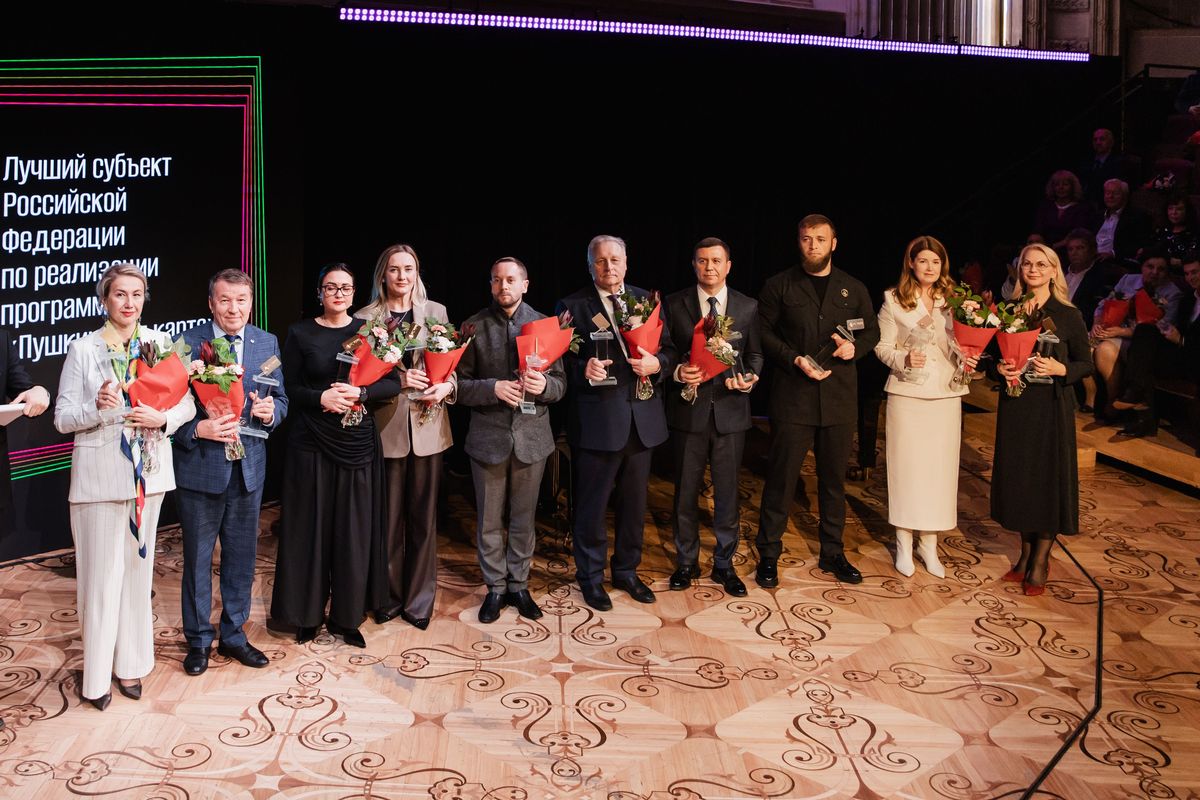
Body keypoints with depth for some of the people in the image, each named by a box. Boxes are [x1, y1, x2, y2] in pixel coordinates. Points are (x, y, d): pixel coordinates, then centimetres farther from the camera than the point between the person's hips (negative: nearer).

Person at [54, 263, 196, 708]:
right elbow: (63, 418, -3)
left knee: (138, 567, 11)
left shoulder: (161, 344, 3)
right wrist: (97, 406, -22)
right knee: (102, 573, 0)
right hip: (99, 473, -3)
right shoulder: (84, 350, -3)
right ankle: (97, 674, 13)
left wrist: (162, 418, -16)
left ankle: (130, 663, 24)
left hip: (148, 471, 3)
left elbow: (188, 404, 3)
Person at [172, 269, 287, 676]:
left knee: (241, 555, 14)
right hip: (201, 465, -3)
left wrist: (271, 411, -14)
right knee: (197, 558, 9)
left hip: (248, 466, 4)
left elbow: (280, 398, 8)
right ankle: (198, 639, 25)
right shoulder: (187, 343, -9)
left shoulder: (268, 343, 3)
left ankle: (233, 634, 30)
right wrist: (197, 429, -24)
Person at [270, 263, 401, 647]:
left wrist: (359, 392, -17)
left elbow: (392, 384, 0)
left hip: (357, 443, 1)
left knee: (354, 529, 4)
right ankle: (307, 614, 18)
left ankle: (346, 616, 16)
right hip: (311, 443, -1)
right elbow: (289, 389, 0)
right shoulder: (300, 333, 2)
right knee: (311, 527, 4)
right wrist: (320, 397, -18)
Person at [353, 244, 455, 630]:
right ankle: (389, 596, 23)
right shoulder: (366, 317, 0)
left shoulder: (436, 312, 6)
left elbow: (451, 364, 7)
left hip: (428, 427, 2)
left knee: (423, 518, 9)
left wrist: (447, 386, -14)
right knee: (389, 518, 7)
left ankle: (419, 599, 22)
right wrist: (398, 379, -19)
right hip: (386, 427, -2)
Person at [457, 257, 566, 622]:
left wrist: (544, 384, -20)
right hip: (488, 437, -1)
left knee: (523, 519, 11)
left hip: (531, 437, 1)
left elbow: (560, 384, 2)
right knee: (489, 521, 8)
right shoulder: (473, 327, -1)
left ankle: (519, 585, 25)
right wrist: (494, 388, -20)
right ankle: (495, 588, 22)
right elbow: (460, 386, -3)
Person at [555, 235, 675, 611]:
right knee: (591, 506, 5)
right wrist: (584, 369, -24)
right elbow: (561, 363, -5)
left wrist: (657, 362, -13)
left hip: (642, 420, 4)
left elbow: (669, 350, 9)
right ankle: (590, 577, 22)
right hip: (596, 421, -4)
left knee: (634, 503, 15)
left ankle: (627, 571, 32)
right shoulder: (572, 306, -2)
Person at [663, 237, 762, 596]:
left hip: (730, 409, 1)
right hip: (688, 409, -1)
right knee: (685, 492, 9)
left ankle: (724, 565, 22)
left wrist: (749, 377, -10)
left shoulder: (748, 307, 5)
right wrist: (677, 371, -18)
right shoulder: (674, 304, 0)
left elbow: (755, 354, 10)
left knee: (728, 493, 8)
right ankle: (686, 562, 24)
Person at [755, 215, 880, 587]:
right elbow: (764, 333, 0)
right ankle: (768, 553, 11)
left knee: (834, 479, 11)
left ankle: (832, 553, 24)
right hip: (792, 397, -3)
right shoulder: (779, 286, 3)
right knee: (781, 477, 0)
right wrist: (795, 360, -13)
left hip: (839, 398, 3)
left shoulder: (854, 289, 11)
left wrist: (855, 347, -7)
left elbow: (872, 332, 15)